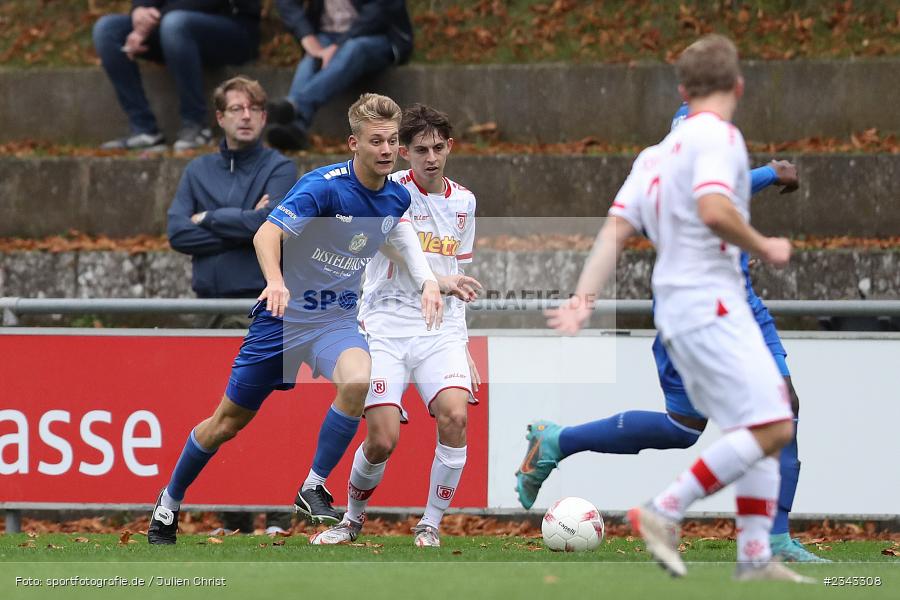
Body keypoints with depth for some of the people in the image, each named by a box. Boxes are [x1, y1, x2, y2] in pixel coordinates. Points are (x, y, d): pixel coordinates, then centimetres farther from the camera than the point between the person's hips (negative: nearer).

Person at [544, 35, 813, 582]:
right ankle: (665, 512, -15)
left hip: (679, 309, 9)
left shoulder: (659, 152, 18)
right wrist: (764, 248, -9)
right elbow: (714, 210, -24)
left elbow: (616, 231, 12)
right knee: (771, 426, -14)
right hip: (710, 303, -9)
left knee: (765, 429, 9)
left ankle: (756, 557, 3)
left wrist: (583, 300, 8)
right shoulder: (718, 136, -8)